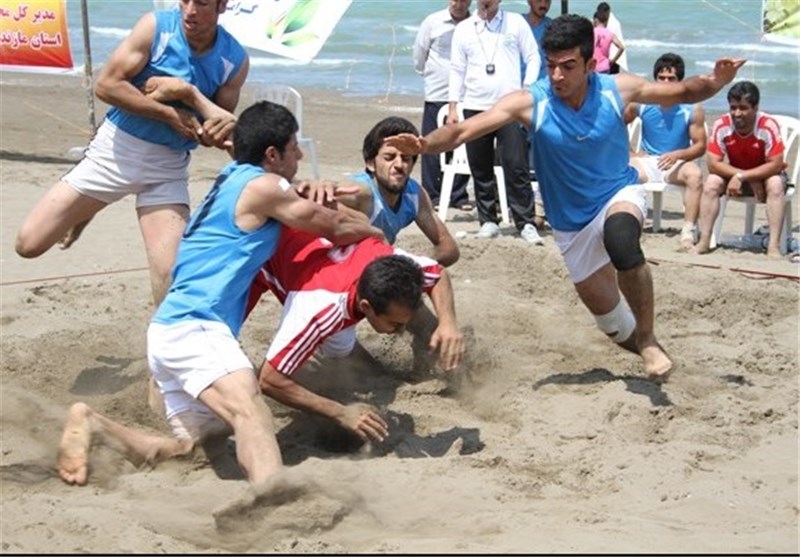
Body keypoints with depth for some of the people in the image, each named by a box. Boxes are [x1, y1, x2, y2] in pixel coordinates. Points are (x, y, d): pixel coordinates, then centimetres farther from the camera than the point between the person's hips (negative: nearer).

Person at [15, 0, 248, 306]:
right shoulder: (156, 27, -12)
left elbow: (219, 133, -1)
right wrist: (170, 114, -21)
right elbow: (107, 85, -16)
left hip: (167, 169, 0)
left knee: (172, 277, -13)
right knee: (29, 243, 0)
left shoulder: (235, 60, -7)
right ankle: (85, 211, 32)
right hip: (115, 148, 0)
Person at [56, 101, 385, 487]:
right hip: (192, 328, -10)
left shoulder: (232, 180, 22)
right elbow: (337, 228, 7)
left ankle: (91, 426, 2)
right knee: (250, 410, -32)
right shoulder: (263, 186, -4)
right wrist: (376, 233, 25)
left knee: (190, 446, 7)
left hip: (170, 329, 10)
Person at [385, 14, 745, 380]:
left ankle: (648, 339, -21)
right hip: (572, 223, 2)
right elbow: (463, 130, -28)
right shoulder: (530, 102, -21)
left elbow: (682, 92, -1)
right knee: (606, 312, 13)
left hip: (620, 193, -2)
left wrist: (713, 83, -22)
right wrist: (425, 144, -48)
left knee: (620, 239, -39)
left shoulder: (617, 89, -17)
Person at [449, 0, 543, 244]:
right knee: (480, 169, 5)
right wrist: (453, 107, 5)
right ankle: (488, 222, 15)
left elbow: (532, 57, 5)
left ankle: (526, 223, -4)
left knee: (516, 167, -8)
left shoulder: (516, 23, 5)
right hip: (475, 107, 3)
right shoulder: (464, 29, 10)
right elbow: (457, 70, 11)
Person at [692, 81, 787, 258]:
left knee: (775, 184, -33)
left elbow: (775, 165, -26)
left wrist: (742, 177, -34)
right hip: (734, 175, 2)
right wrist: (751, 181, -27)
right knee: (711, 183, -23)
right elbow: (713, 163, -21)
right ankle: (704, 241, -21)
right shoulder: (722, 125, -21)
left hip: (765, 174, -2)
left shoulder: (768, 126, -28)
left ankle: (774, 245, -35)